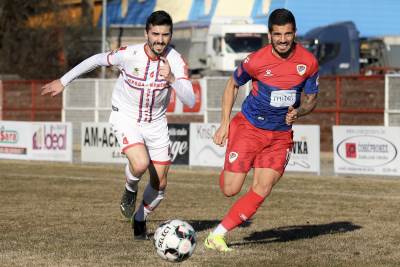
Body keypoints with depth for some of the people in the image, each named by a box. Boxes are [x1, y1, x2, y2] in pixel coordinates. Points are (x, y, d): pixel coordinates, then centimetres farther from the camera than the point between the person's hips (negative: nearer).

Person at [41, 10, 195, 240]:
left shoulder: (175, 61, -20)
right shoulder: (129, 55, -23)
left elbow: (190, 101, -26)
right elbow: (97, 60, -3)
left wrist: (171, 79, -44)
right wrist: (63, 81, 5)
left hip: (156, 122, 3)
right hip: (126, 118, -3)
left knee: (160, 184, 6)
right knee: (140, 164, -30)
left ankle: (140, 221, 35)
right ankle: (131, 189, 6)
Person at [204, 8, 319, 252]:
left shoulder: (308, 62, -9)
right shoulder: (256, 61, -17)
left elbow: (311, 99, 5)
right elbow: (233, 85, 1)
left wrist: (297, 112, -18)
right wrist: (225, 124, -2)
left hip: (281, 135, 2)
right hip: (249, 128, -2)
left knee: (262, 190, -11)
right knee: (230, 189, -4)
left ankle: (218, 235, -2)